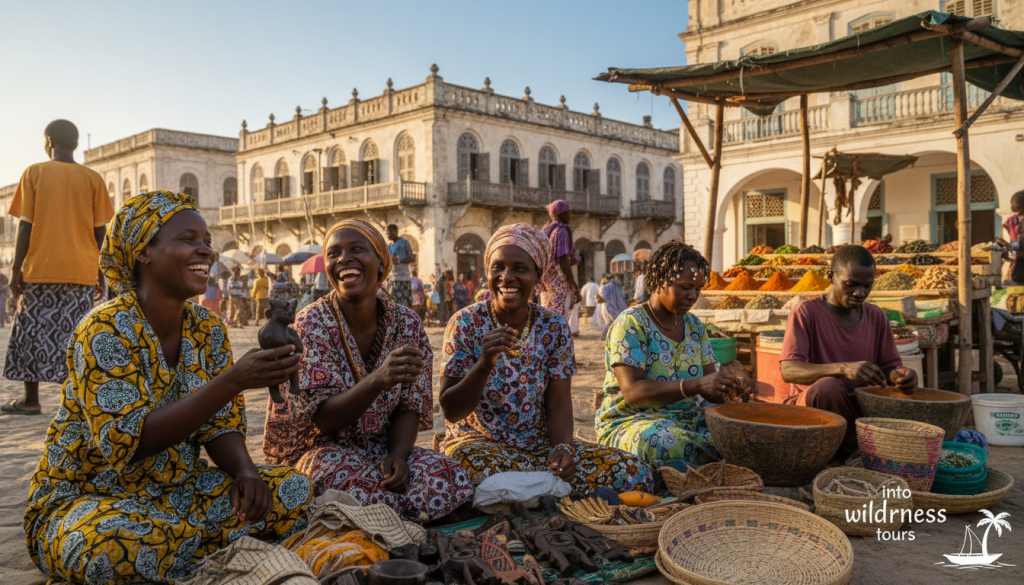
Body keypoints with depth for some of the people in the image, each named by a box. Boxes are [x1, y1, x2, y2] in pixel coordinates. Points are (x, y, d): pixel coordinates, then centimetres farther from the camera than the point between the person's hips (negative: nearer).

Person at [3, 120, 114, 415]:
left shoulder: (34, 173, 1)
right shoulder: (93, 178, 4)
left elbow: (26, 226, -3)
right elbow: (100, 231, 2)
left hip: (41, 268, -1)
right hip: (82, 269, 1)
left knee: (33, 331, 9)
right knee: (75, 334, 3)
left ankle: (31, 399, 15)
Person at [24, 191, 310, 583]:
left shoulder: (208, 329, 1)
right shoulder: (105, 330, -18)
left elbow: (221, 426, 3)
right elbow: (127, 442, -27)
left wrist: (245, 472, -20)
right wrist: (234, 381, -35)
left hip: (176, 492, 6)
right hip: (83, 501, -6)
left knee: (295, 491, -11)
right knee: (123, 539, -40)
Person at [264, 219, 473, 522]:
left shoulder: (407, 324, -1)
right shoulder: (311, 324, -10)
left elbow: (410, 408, 2)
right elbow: (323, 420, -17)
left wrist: (397, 454, -20)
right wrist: (377, 380, -35)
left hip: (382, 448, 3)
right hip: (322, 449, -3)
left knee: (451, 477, -25)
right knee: (366, 484, -36)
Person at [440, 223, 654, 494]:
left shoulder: (554, 327, 1)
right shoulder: (466, 324, -6)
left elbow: (559, 404, 0)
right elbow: (450, 411, -10)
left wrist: (563, 448, -21)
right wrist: (484, 364, -28)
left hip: (540, 445, 3)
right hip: (478, 442, -3)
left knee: (636, 474, -16)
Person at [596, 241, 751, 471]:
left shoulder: (694, 325, 12)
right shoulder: (630, 323, -10)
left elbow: (709, 391, 10)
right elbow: (632, 391, -21)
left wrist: (732, 387, -14)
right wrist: (697, 385, -29)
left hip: (690, 420, 6)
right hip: (632, 421, -6)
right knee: (672, 443, -37)